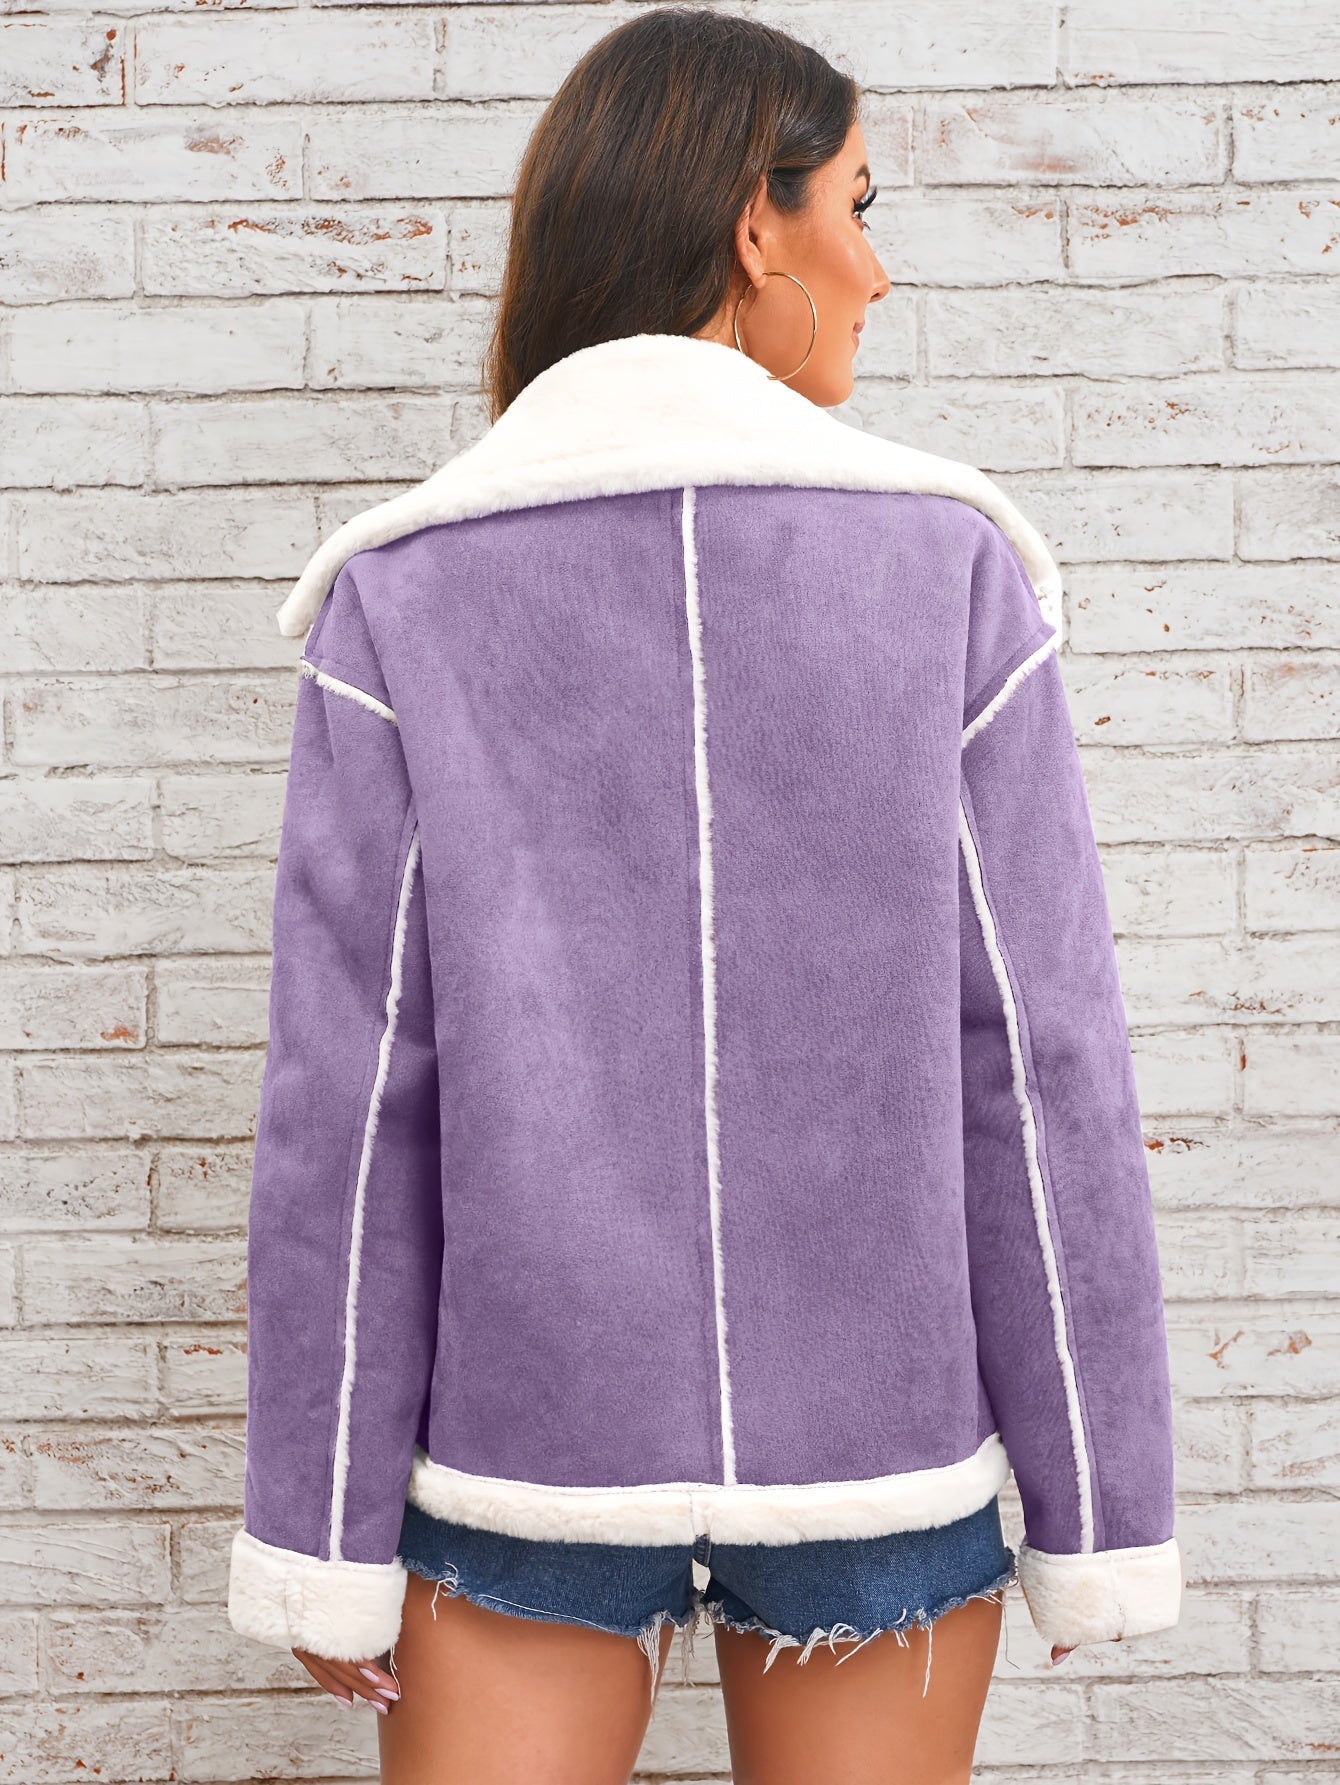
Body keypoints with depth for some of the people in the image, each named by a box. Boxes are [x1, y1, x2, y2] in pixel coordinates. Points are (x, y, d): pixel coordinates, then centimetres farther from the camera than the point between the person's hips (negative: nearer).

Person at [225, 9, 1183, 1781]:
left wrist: (323, 1534, 1)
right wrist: (1100, 1517, 2)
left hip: (530, 1448, 0)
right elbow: (1043, 1072, -6)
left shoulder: (401, 600, -6)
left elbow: (347, 1098, -7)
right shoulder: (952, 569, -6)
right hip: (883, 1453, 1)